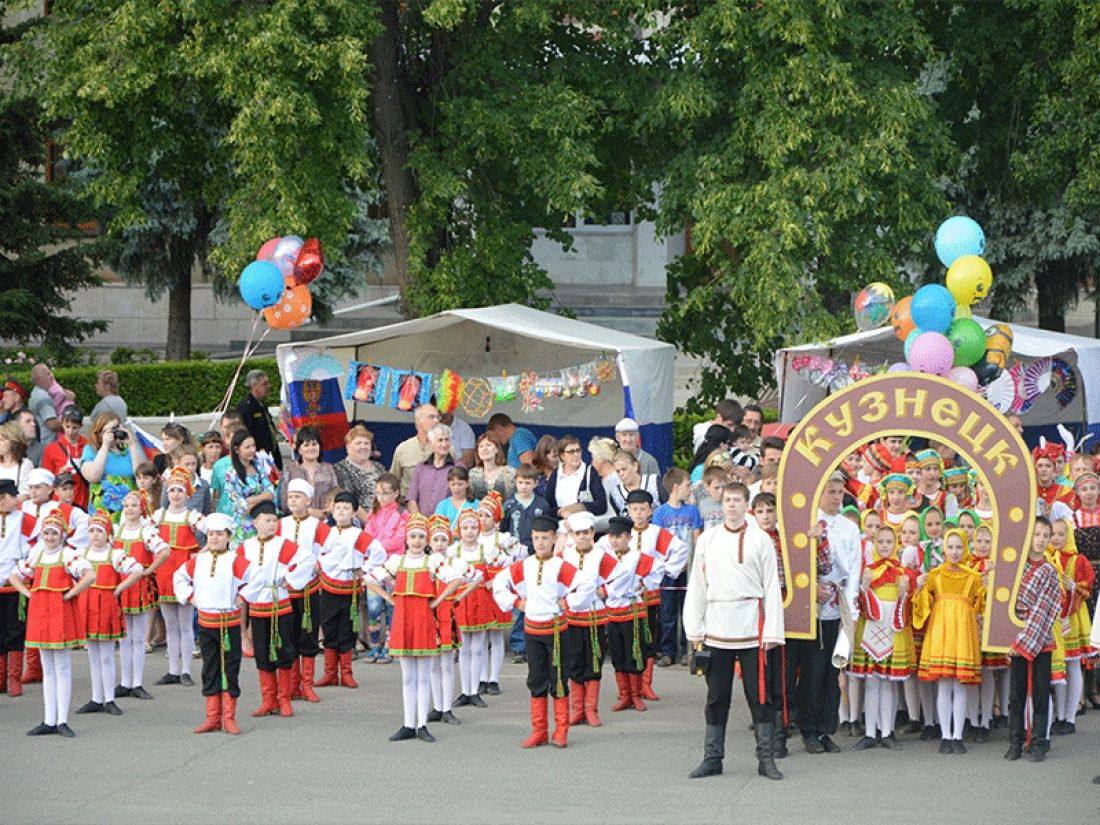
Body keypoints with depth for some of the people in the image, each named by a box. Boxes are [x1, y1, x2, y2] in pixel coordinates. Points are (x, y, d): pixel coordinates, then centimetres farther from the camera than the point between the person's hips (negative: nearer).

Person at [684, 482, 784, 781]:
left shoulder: (761, 540, 1)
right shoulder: (707, 540, 9)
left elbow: (771, 588, 0)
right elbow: (697, 585, 11)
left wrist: (772, 632, -5)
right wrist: (695, 630, 6)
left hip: (751, 630, -2)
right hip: (716, 630, 2)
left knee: (759, 694, 0)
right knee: (716, 696, 7)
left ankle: (766, 758, 5)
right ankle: (712, 758, 13)